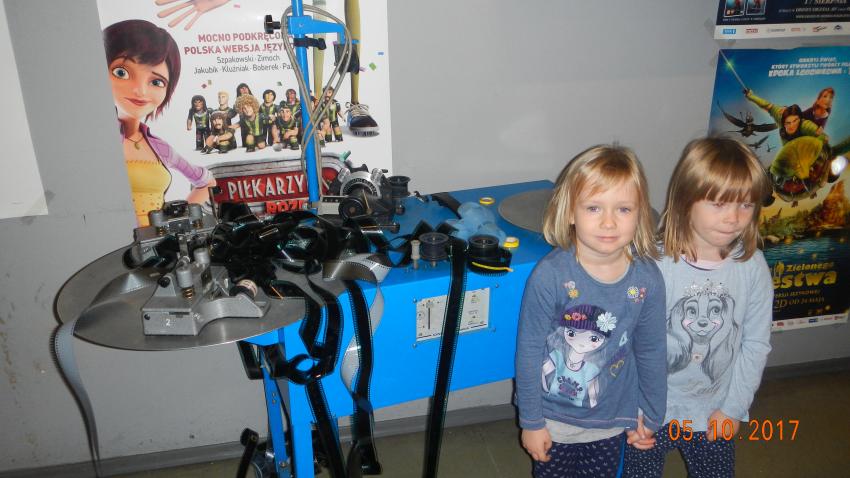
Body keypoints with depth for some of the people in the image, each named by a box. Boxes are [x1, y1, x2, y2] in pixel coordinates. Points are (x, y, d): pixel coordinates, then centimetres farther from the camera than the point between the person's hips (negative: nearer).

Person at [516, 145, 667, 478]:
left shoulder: (647, 279, -15)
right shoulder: (549, 276, -25)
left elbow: (651, 352, -1)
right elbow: (529, 350, -16)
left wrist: (652, 414, 9)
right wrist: (530, 421, -9)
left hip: (613, 420, 3)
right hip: (555, 419, -2)